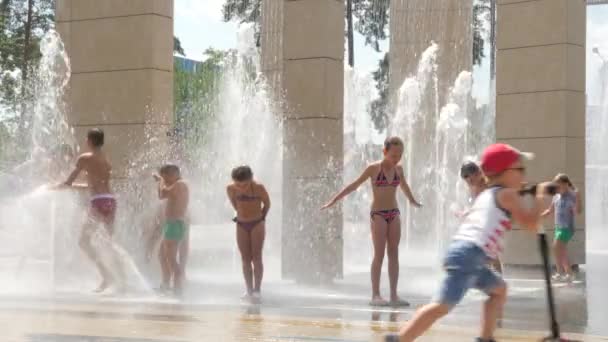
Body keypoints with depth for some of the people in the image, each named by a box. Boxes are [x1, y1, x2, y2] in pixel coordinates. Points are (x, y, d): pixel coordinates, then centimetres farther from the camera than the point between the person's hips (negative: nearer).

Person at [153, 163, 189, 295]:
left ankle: (177, 288, -16)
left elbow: (163, 194, -25)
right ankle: (166, 285, 35)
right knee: (162, 255, 24)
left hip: (175, 225, -11)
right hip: (172, 225, 11)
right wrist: (160, 181, 20)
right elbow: (162, 195, 30)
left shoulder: (180, 184, -14)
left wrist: (162, 181, -9)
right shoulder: (177, 186, 18)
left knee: (171, 258, -13)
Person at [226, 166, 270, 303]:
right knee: (245, 259, 3)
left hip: (257, 224, -3)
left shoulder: (258, 187, -19)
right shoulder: (230, 189, -10)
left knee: (256, 257, -7)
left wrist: (260, 218, 7)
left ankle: (257, 290, -6)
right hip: (241, 225, 3)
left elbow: (267, 204, -4)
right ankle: (249, 290, 7)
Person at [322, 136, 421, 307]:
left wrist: (412, 201, 41)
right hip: (378, 214, -5)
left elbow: (404, 186, 26)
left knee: (394, 254, 2)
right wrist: (334, 199, -5)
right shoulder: (374, 168, -8)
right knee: (379, 255, -7)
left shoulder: (398, 169, 6)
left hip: (394, 214, 5)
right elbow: (354, 185, -3)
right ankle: (375, 295, -5)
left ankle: (394, 295, 3)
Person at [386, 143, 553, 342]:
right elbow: (531, 224, -1)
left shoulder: (486, 195, 27)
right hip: (469, 255, -10)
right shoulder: (508, 194, 3)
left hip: (460, 250, 10)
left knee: (499, 289, 27)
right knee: (444, 305, -17)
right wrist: (540, 196, 11)